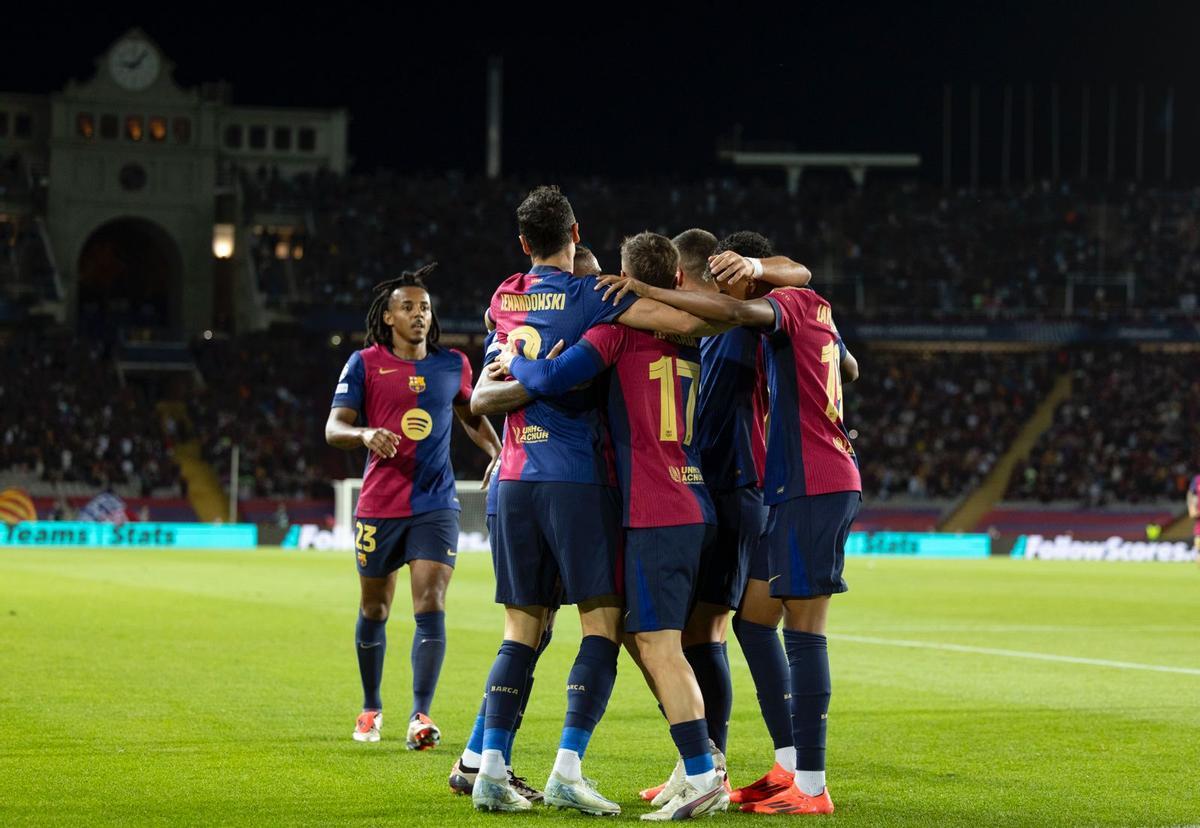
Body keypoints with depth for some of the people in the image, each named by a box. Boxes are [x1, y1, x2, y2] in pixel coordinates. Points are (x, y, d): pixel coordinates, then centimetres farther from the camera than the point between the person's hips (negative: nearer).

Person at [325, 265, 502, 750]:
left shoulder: (452, 364, 7)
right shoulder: (365, 364, -2)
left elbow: (470, 415, 25)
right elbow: (333, 427, -7)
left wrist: (497, 451, 8)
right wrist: (366, 433, -29)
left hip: (435, 505, 1)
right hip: (379, 505, -1)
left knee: (430, 607, -14)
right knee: (374, 610, 11)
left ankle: (420, 716, -17)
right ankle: (371, 709, 30)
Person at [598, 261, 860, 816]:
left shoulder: (790, 303, -9)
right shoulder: (816, 312, 17)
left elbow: (737, 311, -33)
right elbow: (850, 369, 37)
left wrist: (649, 293, -32)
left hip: (810, 486, -10)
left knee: (803, 630, -9)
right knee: (754, 619, 10)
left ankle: (811, 788, -10)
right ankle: (791, 770, 11)